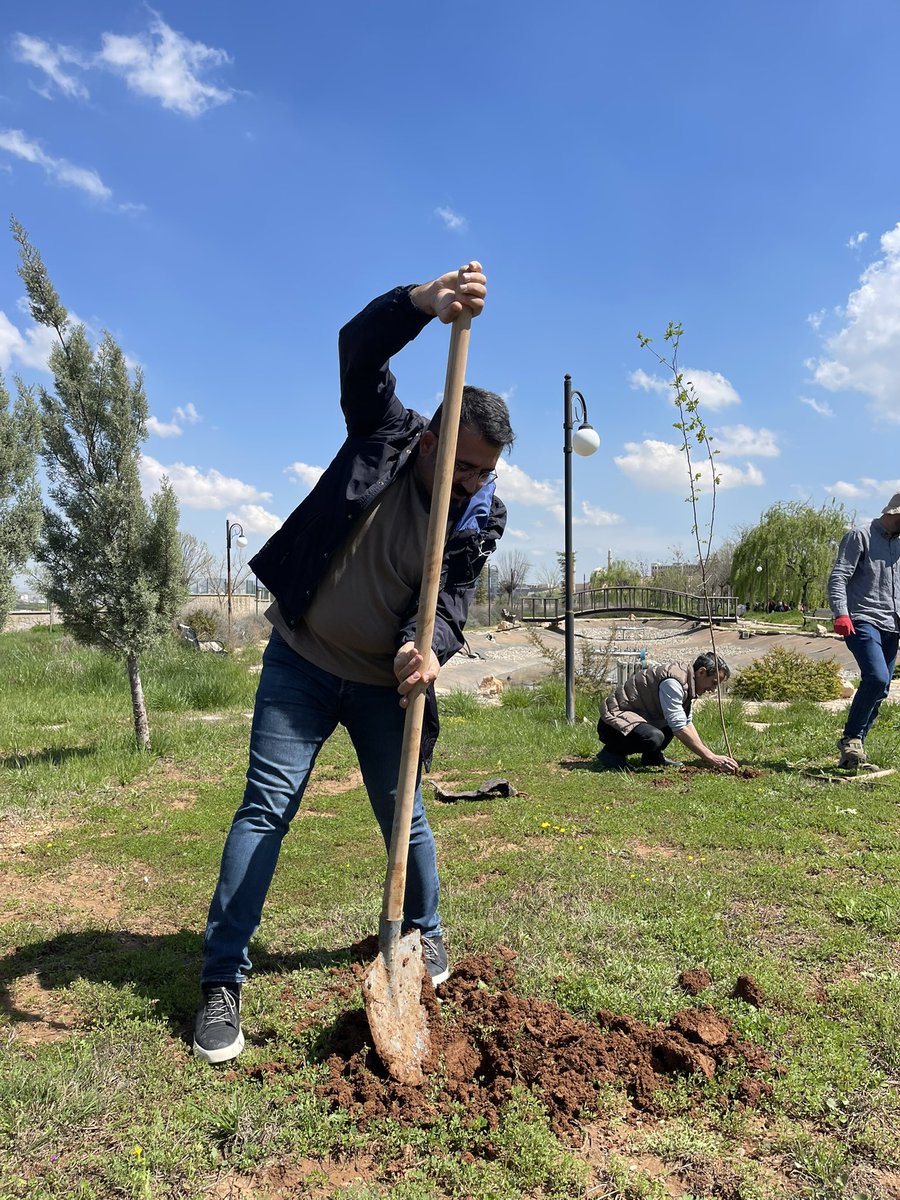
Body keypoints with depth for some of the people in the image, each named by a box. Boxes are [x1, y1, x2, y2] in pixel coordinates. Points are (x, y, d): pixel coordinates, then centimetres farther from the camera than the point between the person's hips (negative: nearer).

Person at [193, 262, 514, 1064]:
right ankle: (222, 982, 7)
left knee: (403, 813, 10)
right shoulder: (385, 433, -8)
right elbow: (360, 347, -20)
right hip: (301, 661, -1)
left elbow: (451, 600, -15)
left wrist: (423, 649, -37)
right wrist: (426, 302, -38)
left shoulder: (481, 516, -6)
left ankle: (424, 934, 37)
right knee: (266, 809, -3)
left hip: (385, 680, 2)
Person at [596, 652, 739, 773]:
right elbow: (679, 728, -27)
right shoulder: (673, 681, -23)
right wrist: (712, 758, -26)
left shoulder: (687, 683, 9)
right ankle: (612, 752, -10)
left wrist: (708, 754, 5)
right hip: (614, 721, -10)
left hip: (635, 717, 11)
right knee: (654, 738, -36)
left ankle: (652, 756, 12)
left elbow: (687, 723, 16)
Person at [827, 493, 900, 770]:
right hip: (863, 622, -8)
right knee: (876, 678, -25)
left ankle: (852, 752, 13)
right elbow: (838, 577, -11)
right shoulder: (861, 536, -2)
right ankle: (851, 739, -10)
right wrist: (841, 613, -24)